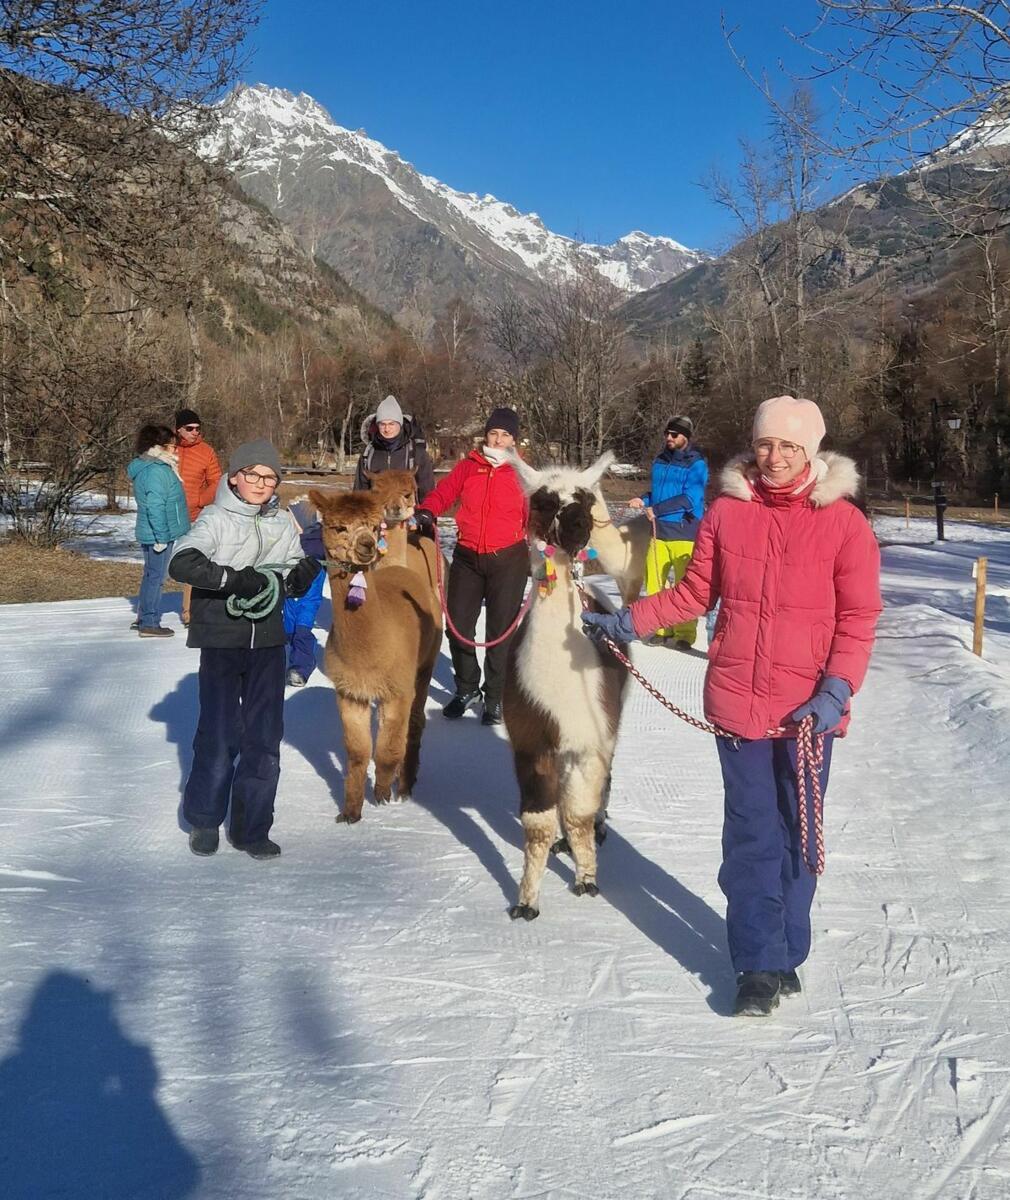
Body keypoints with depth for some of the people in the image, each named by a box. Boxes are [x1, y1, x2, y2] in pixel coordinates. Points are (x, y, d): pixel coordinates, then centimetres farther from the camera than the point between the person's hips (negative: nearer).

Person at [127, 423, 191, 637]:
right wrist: (161, 536, -22)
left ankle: (143, 618, 29)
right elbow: (155, 506, -24)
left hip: (149, 534, 10)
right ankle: (149, 623, 4)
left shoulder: (146, 468, 13)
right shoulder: (157, 471, -19)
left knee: (151, 575, 19)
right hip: (158, 534, -10)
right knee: (155, 576, -3)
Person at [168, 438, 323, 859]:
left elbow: (295, 580, 15)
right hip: (220, 641, -4)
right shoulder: (216, 520, -6)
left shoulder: (282, 523, 8)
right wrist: (234, 578, -29)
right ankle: (204, 819, 22)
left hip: (268, 642, 4)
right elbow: (181, 563, -21)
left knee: (265, 737, 6)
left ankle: (251, 828, 18)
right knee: (219, 735, 2)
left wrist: (305, 572, -8)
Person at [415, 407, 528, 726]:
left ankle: (495, 697, 19)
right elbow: (443, 493, 1)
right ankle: (466, 689, 28)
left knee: (500, 631, 4)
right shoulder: (467, 467, 6)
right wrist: (426, 512, -18)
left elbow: (533, 517, -3)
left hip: (507, 560, -2)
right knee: (458, 626, 7)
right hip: (467, 558, 3)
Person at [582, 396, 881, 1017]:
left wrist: (836, 691, -15)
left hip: (809, 708, -1)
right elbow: (695, 592, 9)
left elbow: (859, 618, -4)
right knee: (751, 836, 7)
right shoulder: (727, 511, 2)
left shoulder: (844, 522, -5)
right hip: (738, 701, 1)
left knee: (797, 833, 11)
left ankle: (786, 952, 29)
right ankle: (760, 963, 19)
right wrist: (631, 621, -1)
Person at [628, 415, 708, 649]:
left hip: (685, 533, -6)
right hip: (659, 532, 6)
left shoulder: (696, 464, -6)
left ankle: (685, 634, 7)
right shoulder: (660, 461, 14)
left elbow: (690, 498, -15)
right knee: (653, 583, 4)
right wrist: (643, 500, 5)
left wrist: (656, 510, -16)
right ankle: (660, 628, 17)